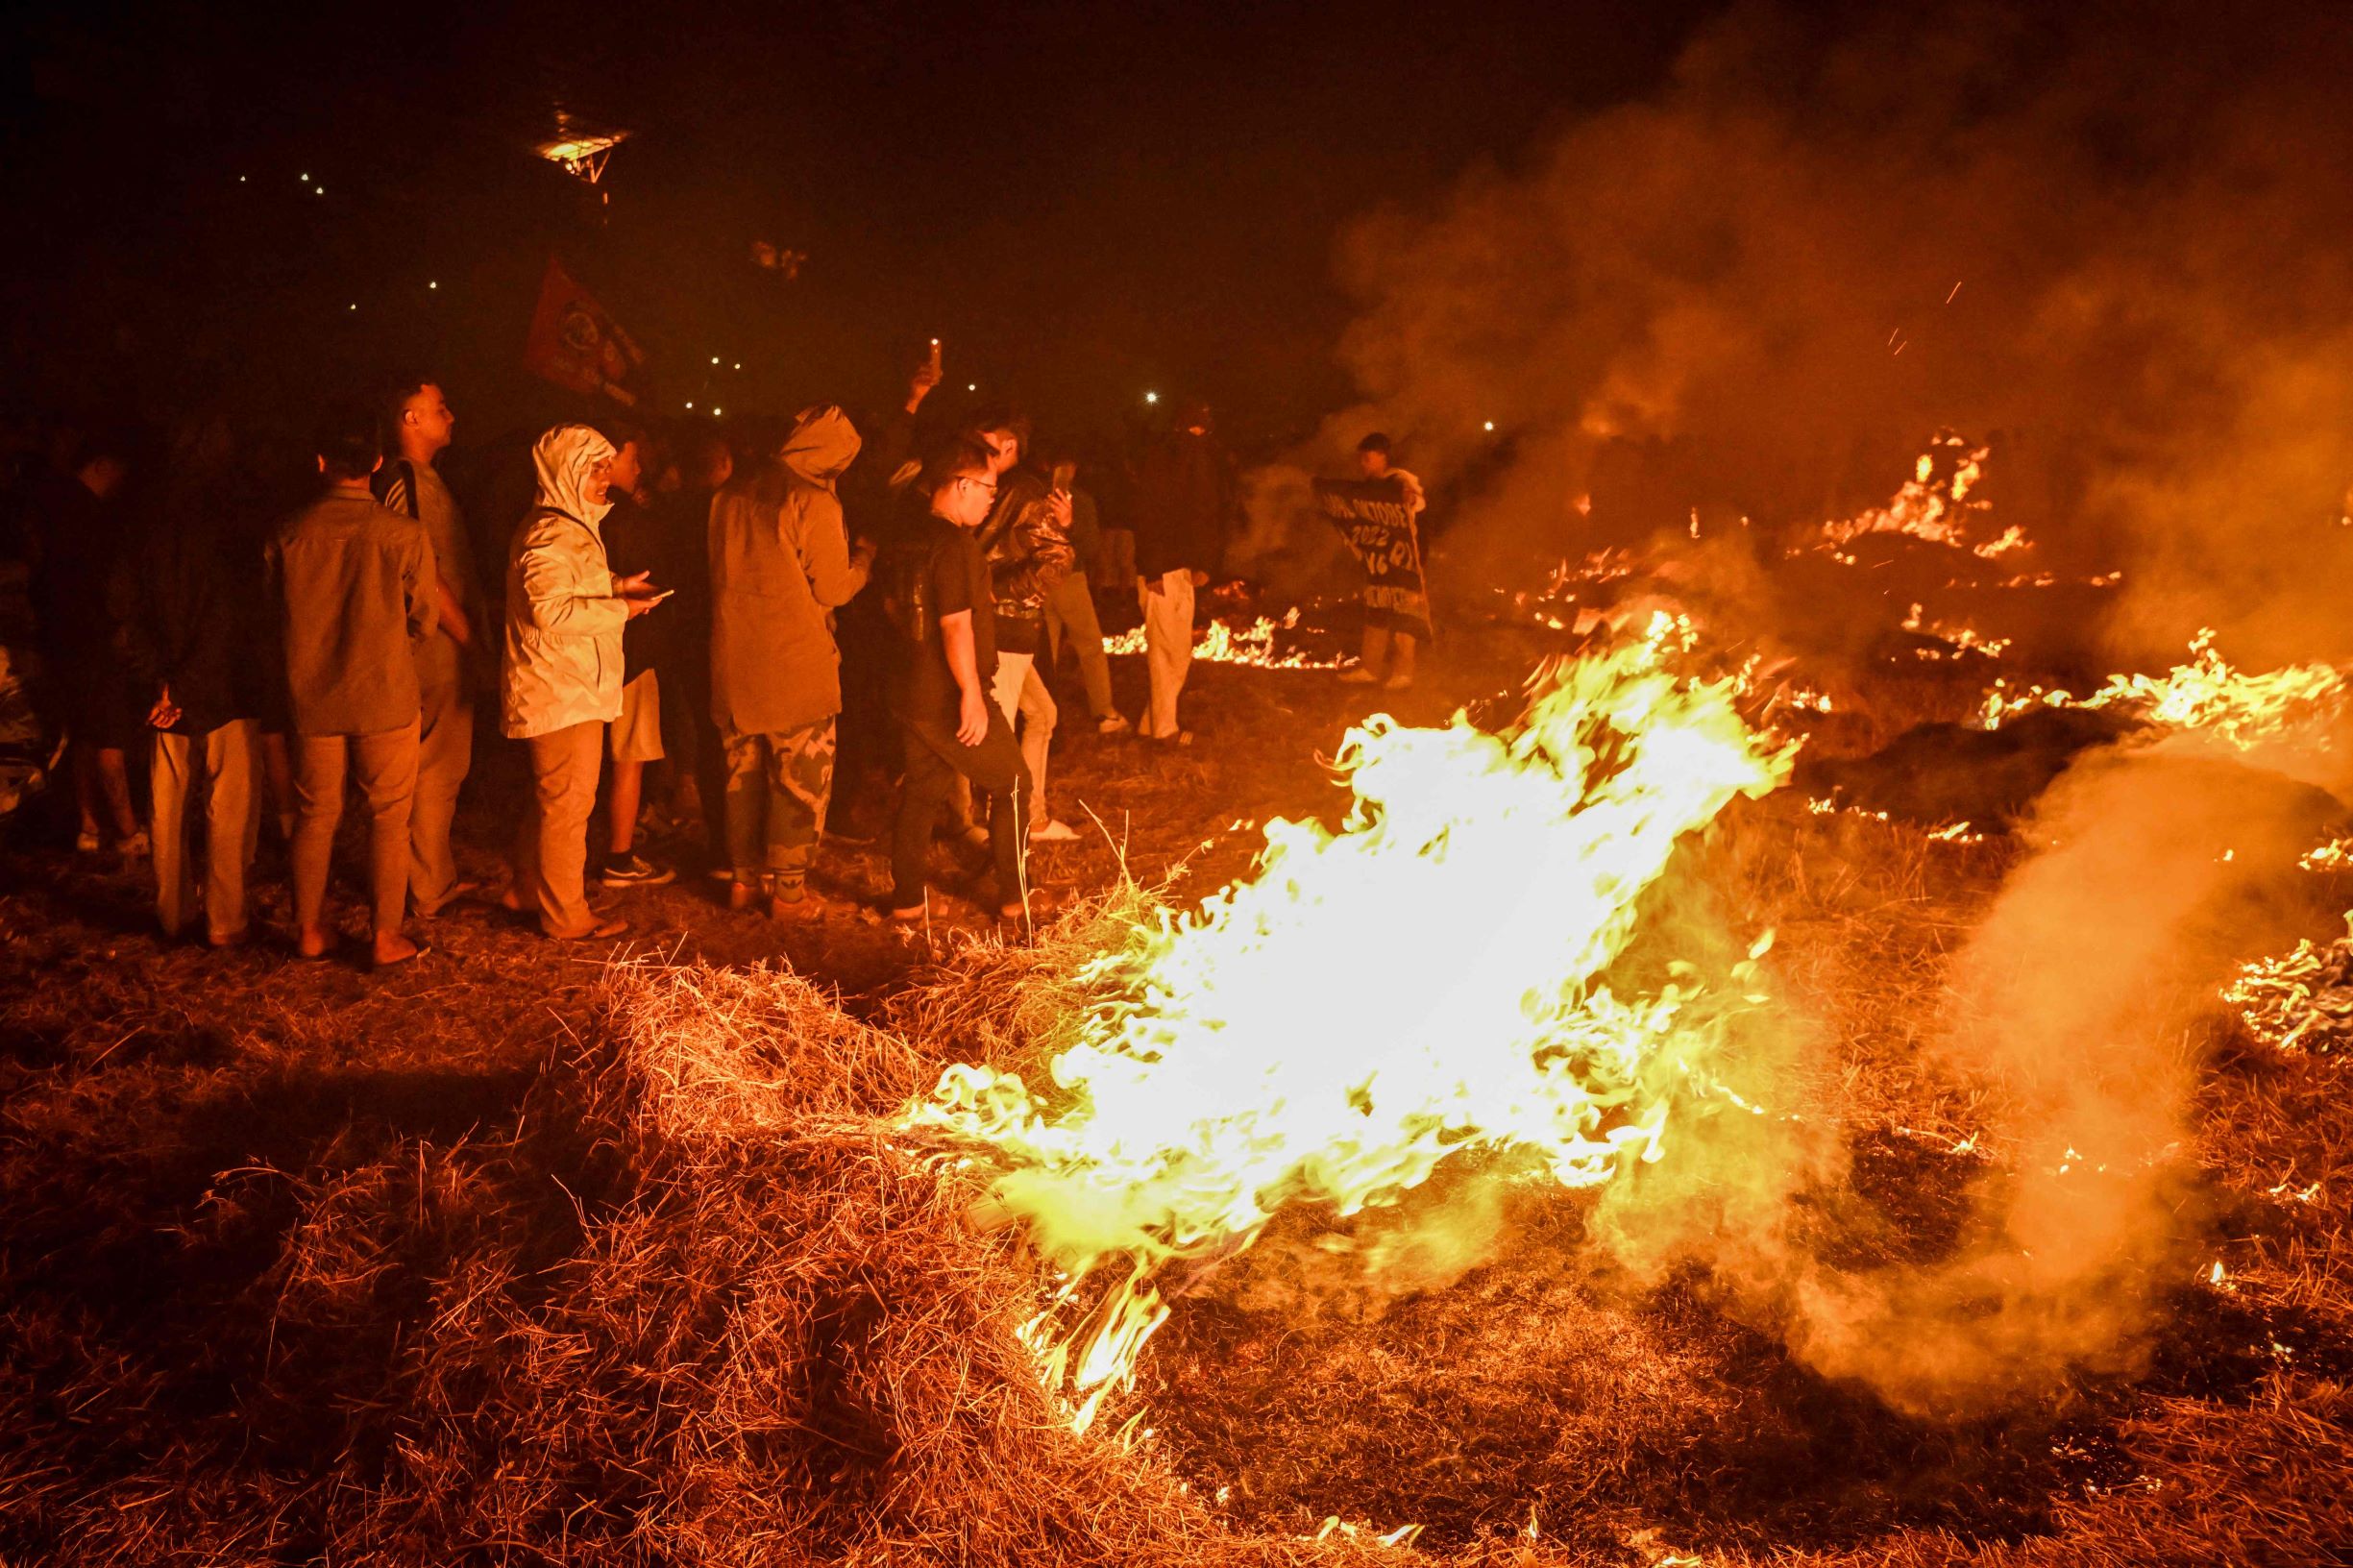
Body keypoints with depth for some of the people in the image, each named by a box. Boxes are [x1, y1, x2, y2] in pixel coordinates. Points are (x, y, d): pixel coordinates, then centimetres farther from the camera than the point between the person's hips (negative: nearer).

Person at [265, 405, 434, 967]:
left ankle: (309, 931, 24)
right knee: (388, 817, 8)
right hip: (385, 698, -3)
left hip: (310, 697, 3)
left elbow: (277, 616, 7)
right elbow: (423, 619, -2)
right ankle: (386, 938, 11)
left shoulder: (289, 533, -6)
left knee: (315, 815, 15)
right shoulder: (403, 535, -13)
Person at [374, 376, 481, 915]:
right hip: (434, 647, -10)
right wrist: (469, 638, -16)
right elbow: (424, 576, -20)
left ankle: (439, 875, 26)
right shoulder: (402, 481, -15)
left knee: (444, 770, 16)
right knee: (434, 771, -3)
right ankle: (430, 890, 4)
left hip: (450, 647, 10)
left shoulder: (428, 479, 16)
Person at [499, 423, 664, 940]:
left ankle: (527, 888, 34)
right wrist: (618, 609, -20)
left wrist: (614, 585, 11)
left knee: (551, 796, 21)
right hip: (563, 692, -11)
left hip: (571, 686, 11)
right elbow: (552, 611, -26)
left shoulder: (573, 528, 16)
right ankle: (567, 916, 5)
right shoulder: (550, 535, -19)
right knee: (568, 802, -3)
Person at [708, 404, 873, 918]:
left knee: (743, 773, 17)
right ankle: (789, 890, 7)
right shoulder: (814, 503, -13)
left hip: (735, 664, 6)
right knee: (801, 780, 4)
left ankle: (743, 878, 25)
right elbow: (833, 589, -11)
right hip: (797, 666, -6)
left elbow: (723, 573, 15)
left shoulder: (732, 497, 7)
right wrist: (865, 557, 6)